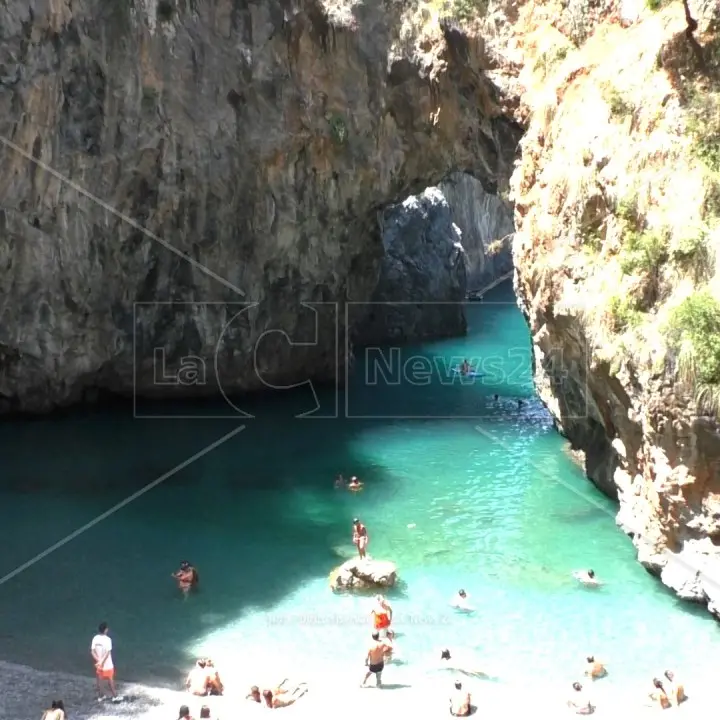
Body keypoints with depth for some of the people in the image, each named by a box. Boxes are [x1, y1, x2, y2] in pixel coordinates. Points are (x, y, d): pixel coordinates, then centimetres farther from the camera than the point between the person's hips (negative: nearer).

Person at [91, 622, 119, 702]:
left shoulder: (95, 638, -6)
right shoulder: (107, 639, -23)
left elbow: (92, 651, -8)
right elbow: (107, 653, -26)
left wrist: (98, 660, -14)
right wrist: (102, 662, -21)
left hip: (98, 664, 5)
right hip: (107, 665, -5)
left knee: (99, 680, 18)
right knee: (110, 680, 9)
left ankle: (100, 696, 31)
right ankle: (115, 697, 20)